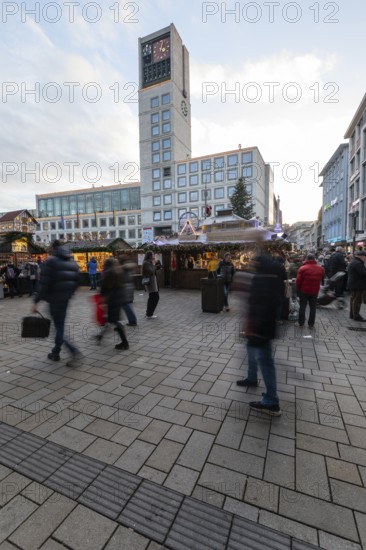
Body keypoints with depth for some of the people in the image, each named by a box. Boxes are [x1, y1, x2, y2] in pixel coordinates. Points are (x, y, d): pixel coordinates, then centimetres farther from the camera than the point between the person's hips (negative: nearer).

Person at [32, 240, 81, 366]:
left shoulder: (50, 261, -10)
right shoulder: (72, 262, 10)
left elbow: (44, 283, -16)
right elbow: (77, 281, 10)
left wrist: (36, 301, -10)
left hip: (55, 298, -6)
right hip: (65, 299, 6)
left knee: (59, 327, 1)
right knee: (60, 325, 17)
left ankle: (74, 351, -11)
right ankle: (55, 353, 29)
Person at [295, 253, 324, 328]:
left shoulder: (303, 268, -15)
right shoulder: (320, 268, 0)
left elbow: (298, 280, -14)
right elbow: (322, 279, 14)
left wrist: (298, 289, -1)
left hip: (304, 290, -3)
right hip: (315, 291, 3)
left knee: (302, 307, 7)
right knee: (313, 307, 11)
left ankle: (301, 323, 13)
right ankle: (311, 324, 15)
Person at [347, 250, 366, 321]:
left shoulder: (353, 262, 15)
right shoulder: (358, 263, -19)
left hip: (353, 284, 11)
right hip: (357, 285, -11)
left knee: (353, 299, 16)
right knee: (357, 300, -4)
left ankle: (352, 314, 24)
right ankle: (356, 316, 1)